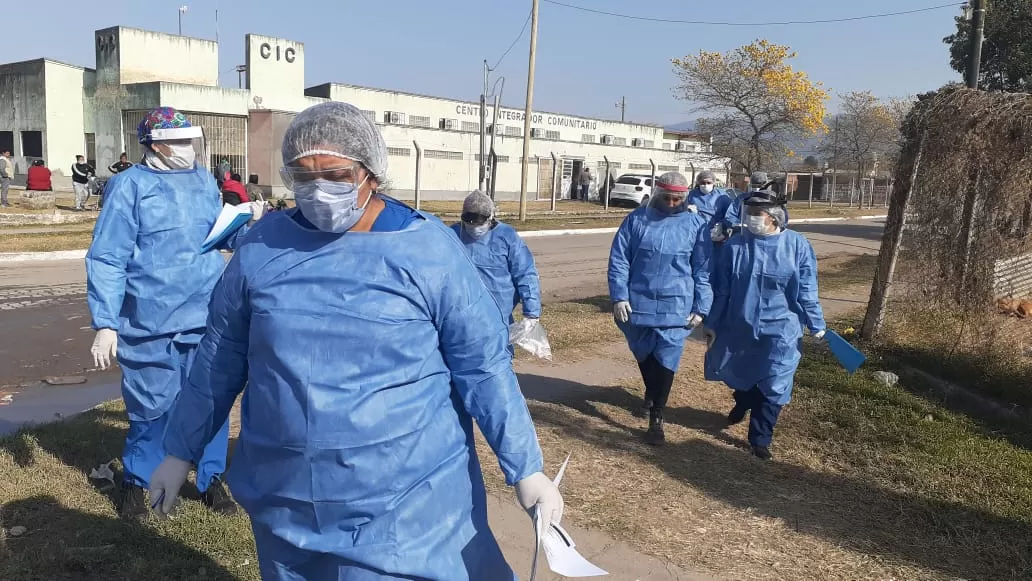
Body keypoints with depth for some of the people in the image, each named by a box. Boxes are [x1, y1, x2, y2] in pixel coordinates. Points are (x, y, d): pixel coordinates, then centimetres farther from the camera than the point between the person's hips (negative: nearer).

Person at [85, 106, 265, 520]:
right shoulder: (130, 186, -8)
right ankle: (135, 482, 31)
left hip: (207, 320, 5)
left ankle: (210, 479, 29)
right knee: (151, 407, 9)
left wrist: (248, 223, -5)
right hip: (151, 325, -4)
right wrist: (105, 324, -15)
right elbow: (106, 260, -10)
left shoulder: (204, 181, 8)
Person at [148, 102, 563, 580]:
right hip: (286, 498, 3)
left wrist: (526, 469, -7)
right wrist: (180, 451, 14)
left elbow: (483, 367, -7)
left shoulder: (428, 249, -10)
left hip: (407, 500, -3)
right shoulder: (263, 247, -2)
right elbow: (219, 360, 9)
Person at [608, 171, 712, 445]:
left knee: (666, 360, -3)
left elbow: (703, 270, 2)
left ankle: (656, 419, 9)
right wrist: (619, 297, -8)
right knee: (643, 354, 18)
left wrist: (700, 308, -1)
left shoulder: (696, 224, 0)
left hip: (676, 307, -1)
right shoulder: (636, 219, 0)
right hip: (638, 302, 2)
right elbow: (619, 259, 0)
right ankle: (651, 394, 47)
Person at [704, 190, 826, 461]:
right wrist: (712, 323, 2)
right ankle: (743, 403, 53)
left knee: (773, 386, 4)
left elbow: (806, 292, -3)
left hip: (780, 330, -2)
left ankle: (760, 439, 18)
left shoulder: (797, 246, -9)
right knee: (737, 374, 20)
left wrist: (817, 326, -2)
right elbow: (721, 290, -1)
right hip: (738, 327, 2)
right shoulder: (735, 245, -6)